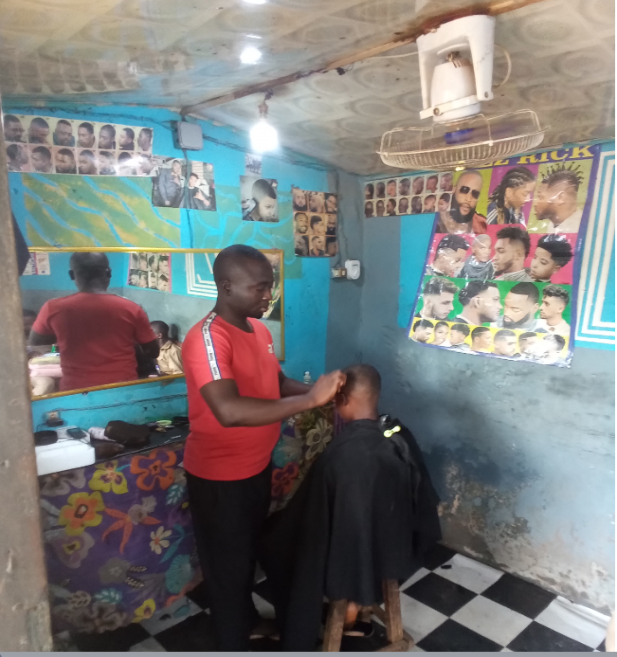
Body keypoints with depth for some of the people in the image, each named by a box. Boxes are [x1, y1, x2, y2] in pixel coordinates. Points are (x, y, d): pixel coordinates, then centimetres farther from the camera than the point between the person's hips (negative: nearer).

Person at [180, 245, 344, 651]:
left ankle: (247, 621, 51)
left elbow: (275, 382, 13)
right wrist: (310, 400, -37)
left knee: (249, 552, 27)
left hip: (257, 466, 8)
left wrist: (320, 392, -5)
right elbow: (229, 411, -40)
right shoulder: (207, 338, -27)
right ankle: (233, 644, 35)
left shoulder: (259, 329, 1)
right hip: (219, 476, -8)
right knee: (228, 565, 12)